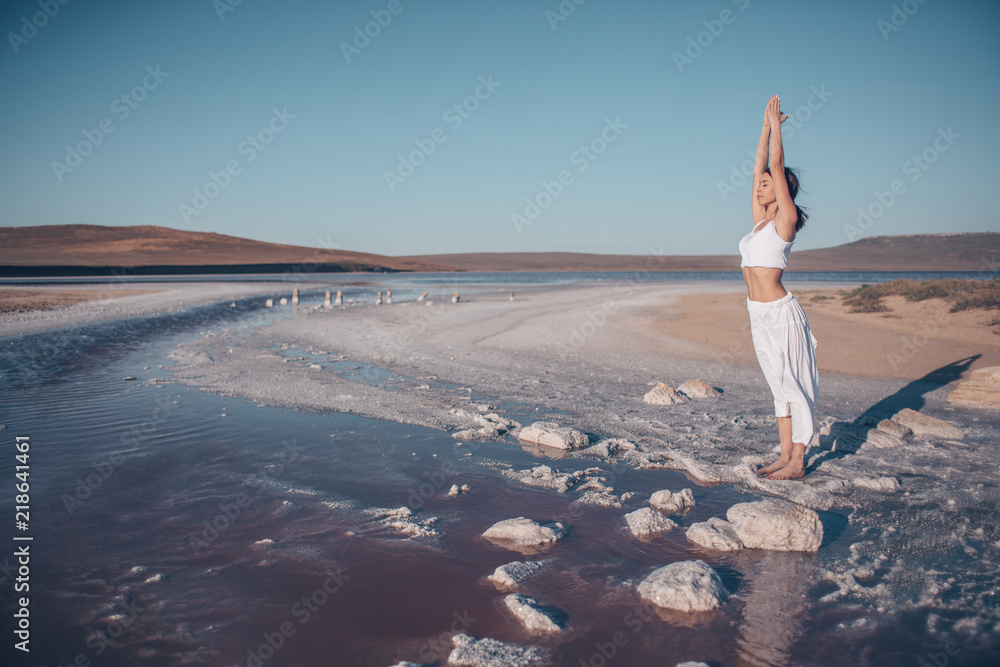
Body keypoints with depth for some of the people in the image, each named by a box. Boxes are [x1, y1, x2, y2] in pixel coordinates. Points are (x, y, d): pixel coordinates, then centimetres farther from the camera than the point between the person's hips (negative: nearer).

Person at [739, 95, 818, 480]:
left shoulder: (786, 218, -8)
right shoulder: (760, 218, 11)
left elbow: (776, 165, -11)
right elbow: (760, 165, 14)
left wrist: (776, 125, -2)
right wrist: (767, 126, 18)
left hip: (779, 313, -8)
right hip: (759, 314, 8)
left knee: (793, 385, 0)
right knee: (778, 386, 12)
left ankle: (797, 463, 6)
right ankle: (785, 456, 19)